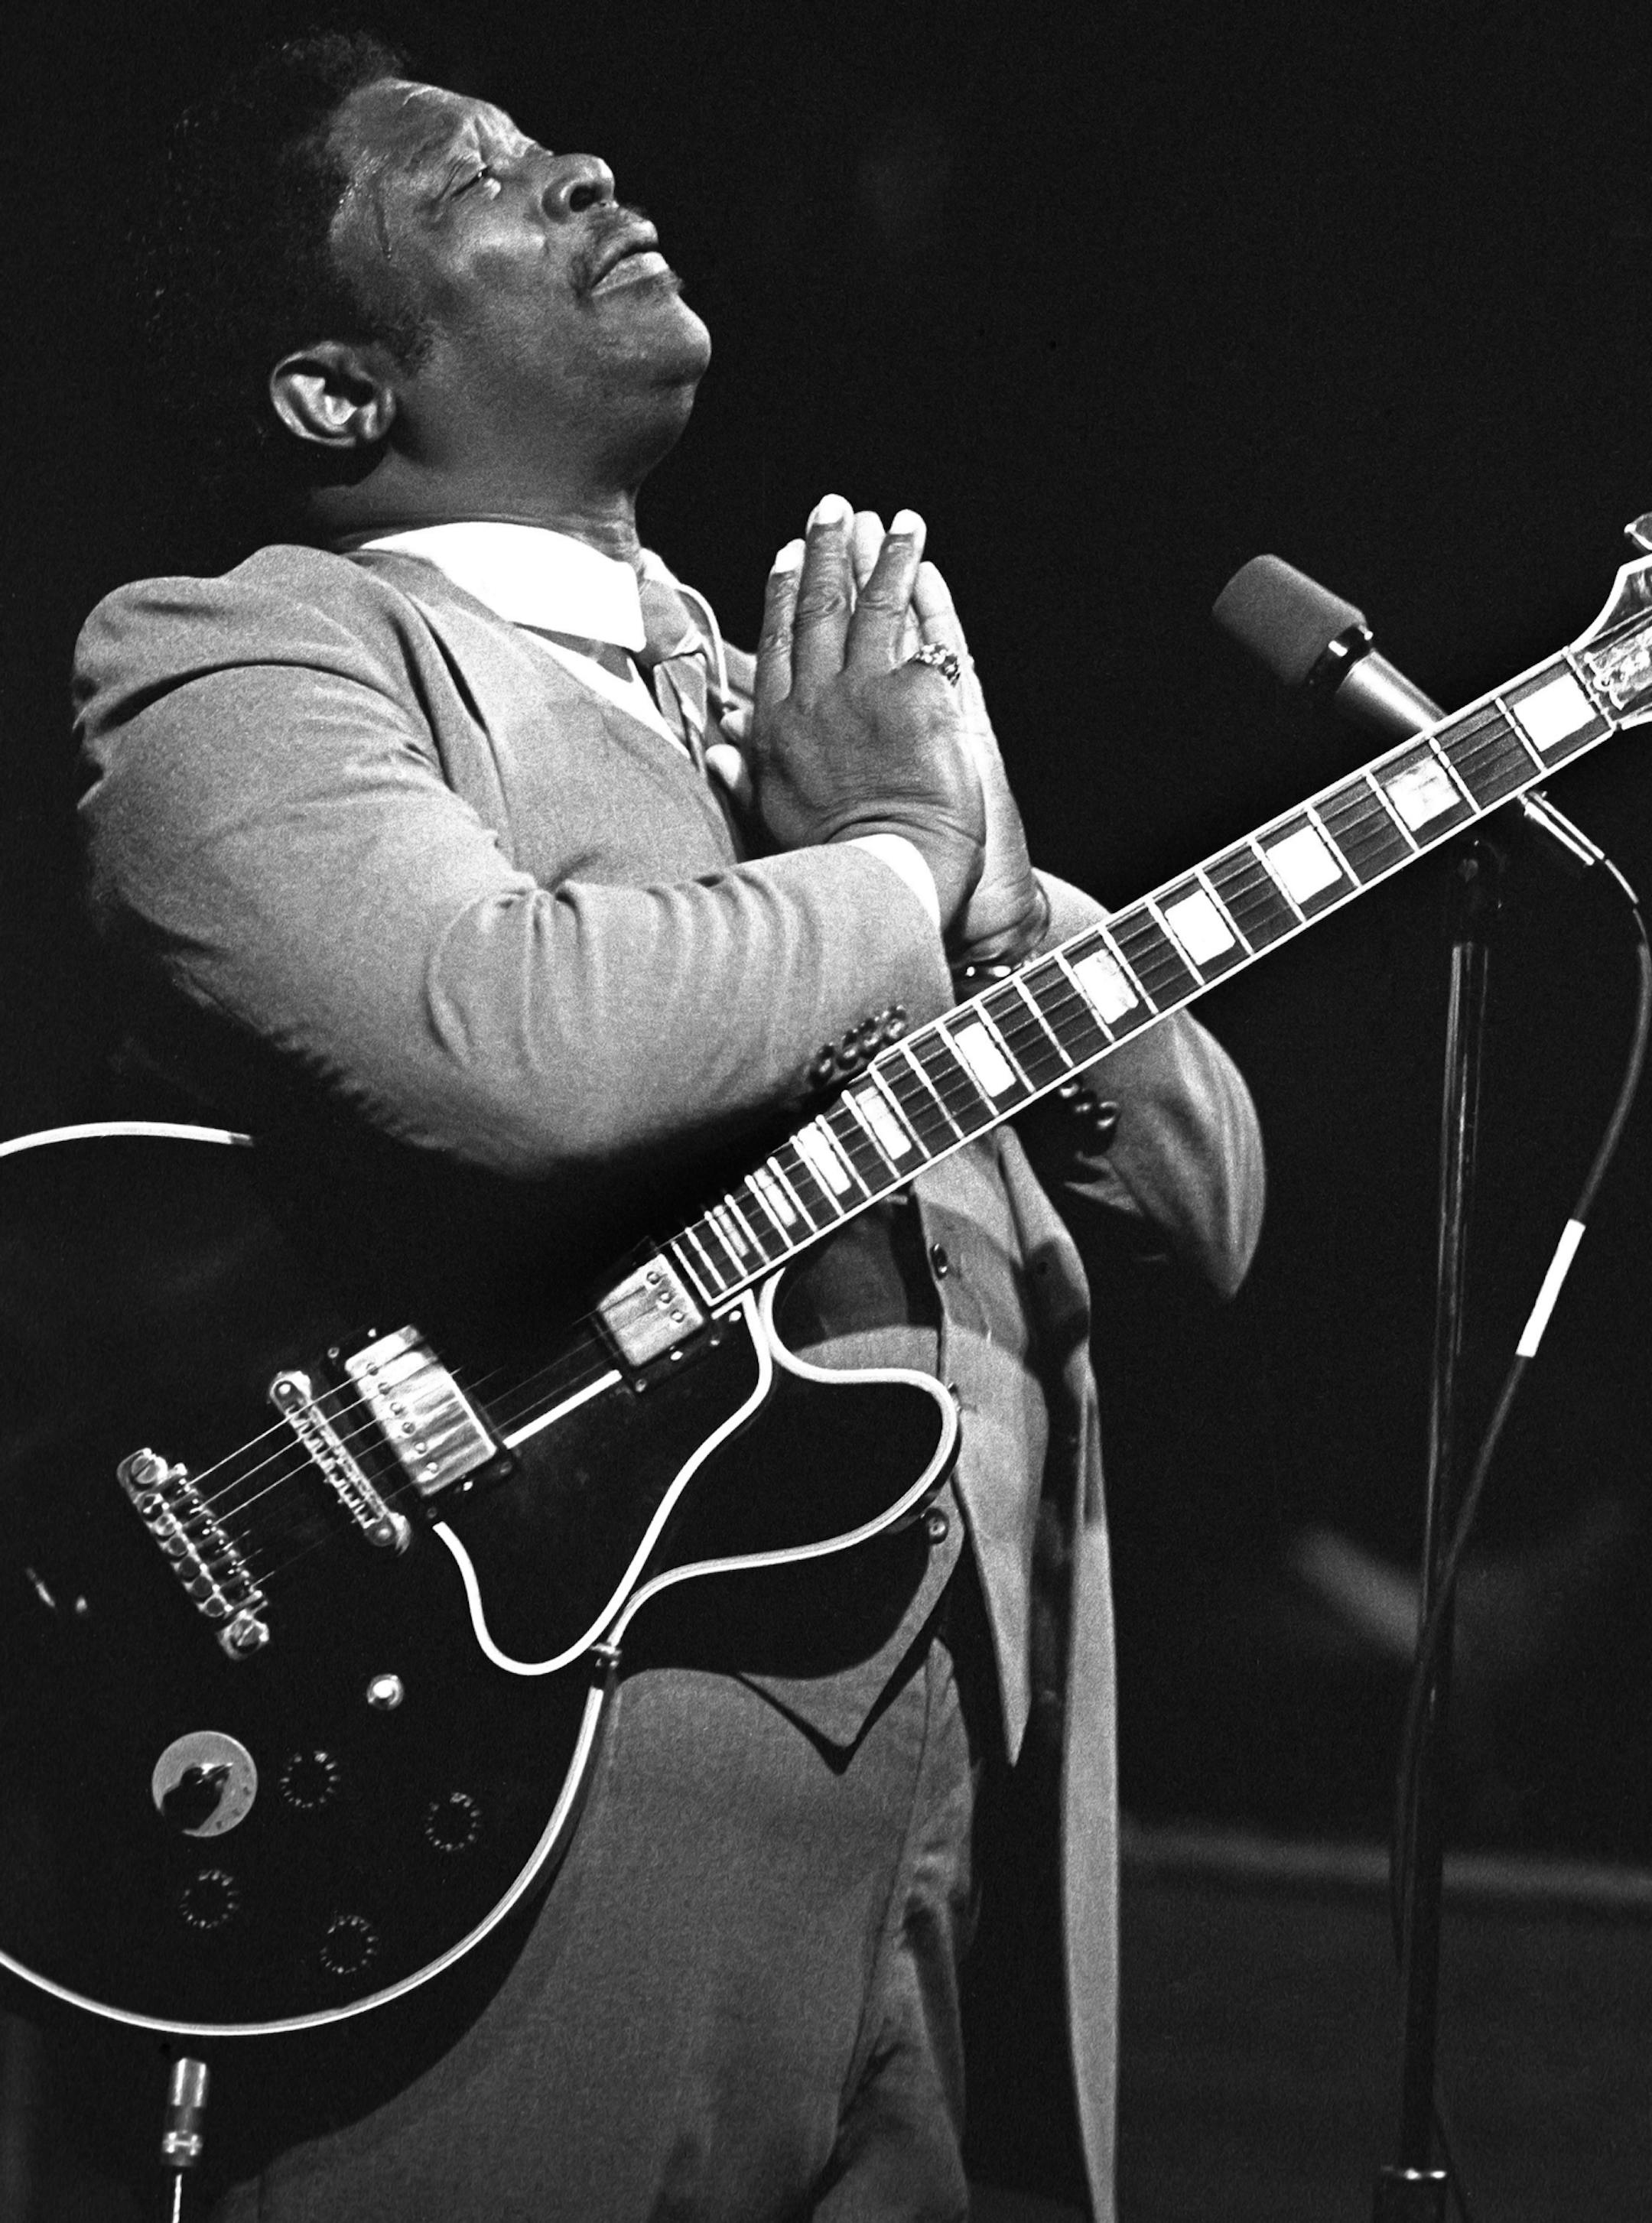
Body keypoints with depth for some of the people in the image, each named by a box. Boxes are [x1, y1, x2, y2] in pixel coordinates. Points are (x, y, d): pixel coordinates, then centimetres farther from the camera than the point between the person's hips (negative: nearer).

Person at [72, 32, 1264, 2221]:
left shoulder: (805, 691, 19)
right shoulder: (235, 660, -4)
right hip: (551, 1828, -7)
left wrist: (983, 867, -2)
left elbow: (1205, 1189, 16)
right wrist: (893, 865, -7)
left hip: (960, 1806, 7)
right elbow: (498, 1042, -24)